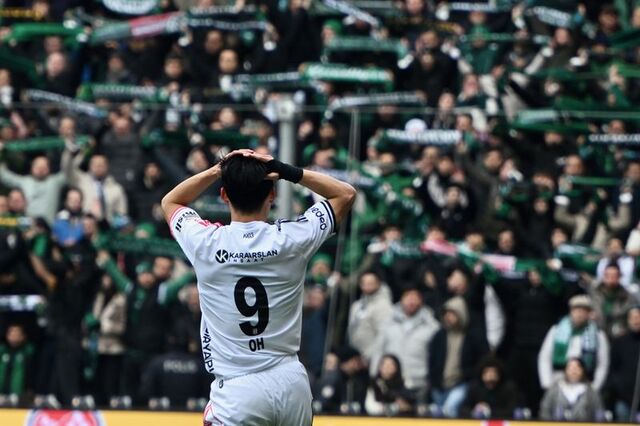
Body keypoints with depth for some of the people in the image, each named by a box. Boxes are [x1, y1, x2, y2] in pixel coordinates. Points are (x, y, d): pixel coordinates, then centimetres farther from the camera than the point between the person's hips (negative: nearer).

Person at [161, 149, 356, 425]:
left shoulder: (206, 243, -6)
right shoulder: (292, 239, -4)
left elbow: (170, 202, 18)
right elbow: (346, 194, 14)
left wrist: (217, 170, 8)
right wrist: (288, 172, 3)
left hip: (238, 391, -3)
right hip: (292, 383, 3)